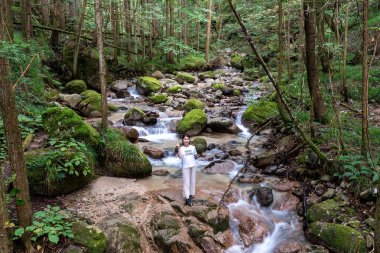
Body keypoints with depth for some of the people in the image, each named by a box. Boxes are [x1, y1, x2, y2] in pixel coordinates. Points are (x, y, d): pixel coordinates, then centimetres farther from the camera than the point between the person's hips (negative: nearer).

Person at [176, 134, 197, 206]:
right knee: (186, 182, -3)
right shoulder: (181, 148, -4)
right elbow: (180, 156, -17)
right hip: (185, 166, -3)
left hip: (193, 166, 3)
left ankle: (191, 194, 27)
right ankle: (187, 198, -4)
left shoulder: (193, 147, 4)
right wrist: (179, 148, -23)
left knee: (192, 181, 11)